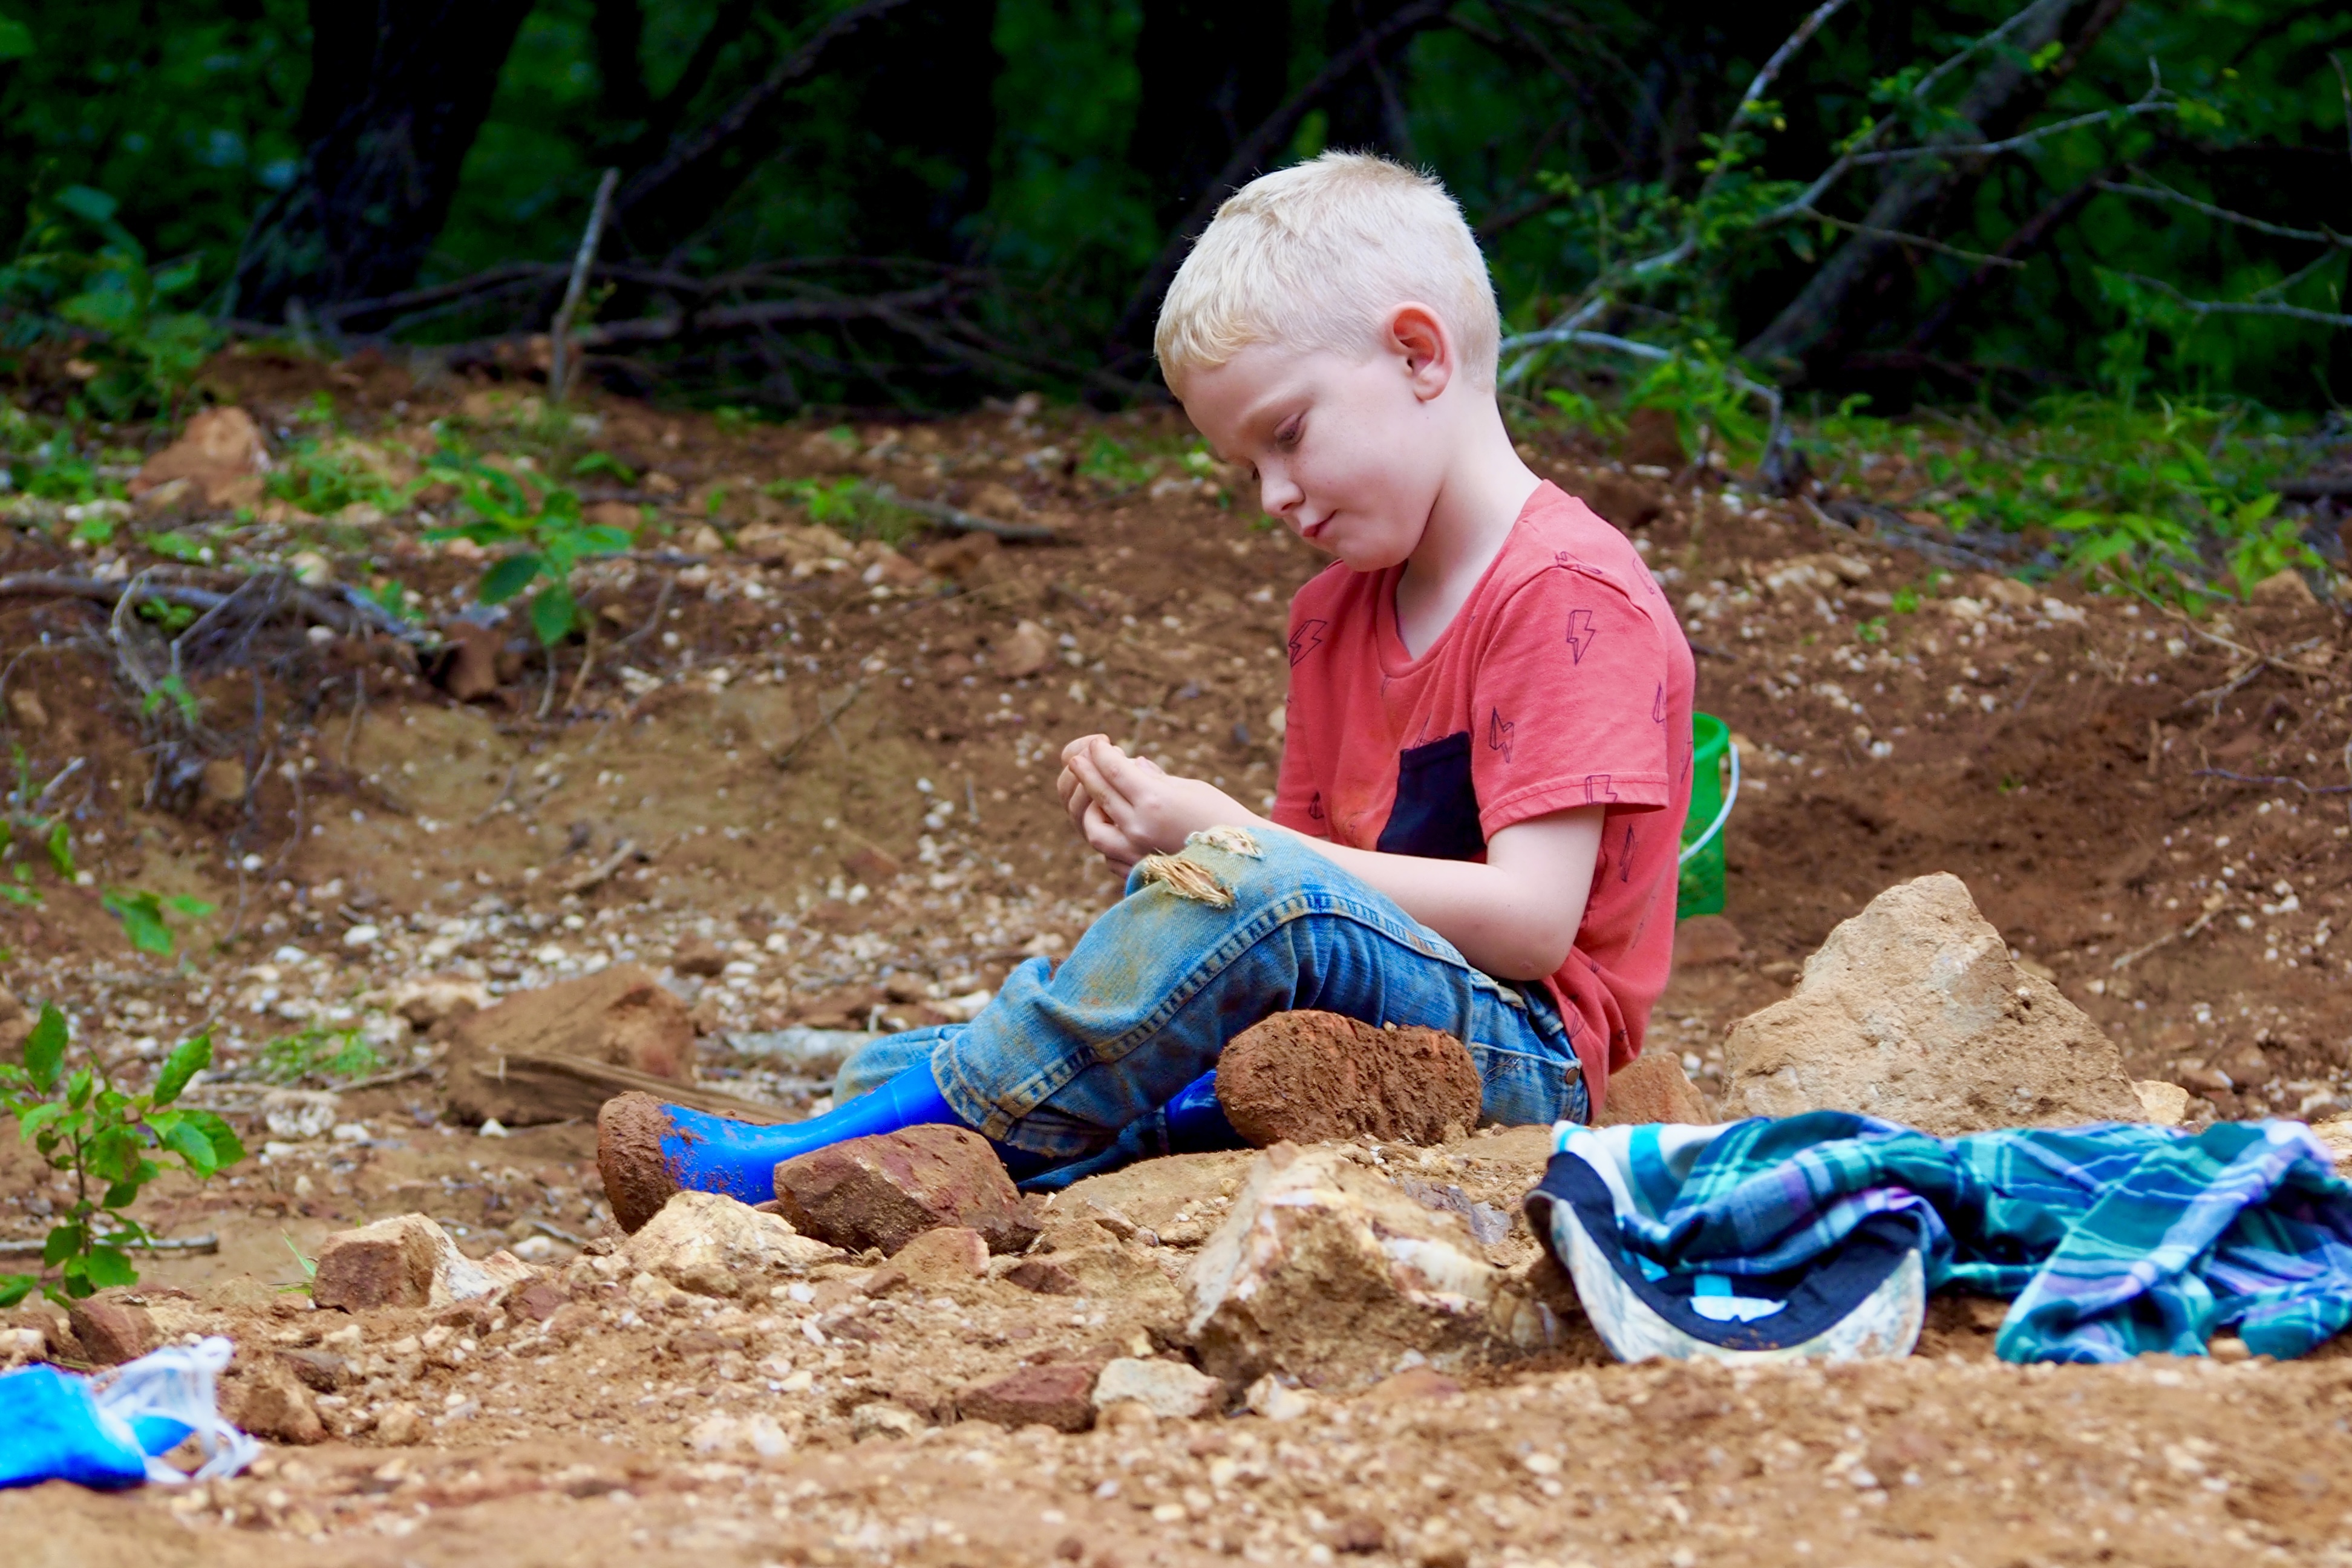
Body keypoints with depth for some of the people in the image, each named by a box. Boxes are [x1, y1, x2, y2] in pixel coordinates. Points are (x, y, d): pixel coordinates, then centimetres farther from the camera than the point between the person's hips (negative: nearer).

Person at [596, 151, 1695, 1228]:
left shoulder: (1569, 594, -10)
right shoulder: (1337, 614, 19)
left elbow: (1530, 922, -20)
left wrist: (1228, 844, -19)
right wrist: (1164, 840, -6)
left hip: (1522, 1063, -9)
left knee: (1256, 893, -35)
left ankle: (840, 1152, -31)